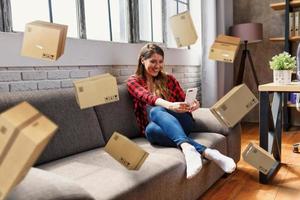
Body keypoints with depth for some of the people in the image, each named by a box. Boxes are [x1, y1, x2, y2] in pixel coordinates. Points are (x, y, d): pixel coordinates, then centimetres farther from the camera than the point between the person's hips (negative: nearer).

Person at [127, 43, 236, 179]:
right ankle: (206, 152, -47)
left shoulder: (169, 79, 17)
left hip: (180, 121, 1)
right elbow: (147, 97, -13)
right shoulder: (133, 81, 8)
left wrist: (193, 104, -18)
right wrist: (170, 106, -34)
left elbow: (183, 99, 8)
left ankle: (187, 148, -57)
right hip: (156, 125, 0)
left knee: (155, 111, -33)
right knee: (152, 129, -38)